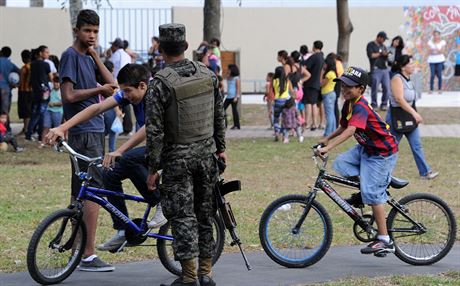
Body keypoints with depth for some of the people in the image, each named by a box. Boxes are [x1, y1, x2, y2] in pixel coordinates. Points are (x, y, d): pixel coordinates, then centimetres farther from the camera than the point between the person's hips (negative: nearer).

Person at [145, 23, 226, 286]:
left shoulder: (161, 83, -15)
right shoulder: (208, 74, 1)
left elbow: (155, 131, -14)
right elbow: (220, 115, 9)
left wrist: (153, 168, -7)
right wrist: (221, 147, 21)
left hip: (178, 158, -5)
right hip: (207, 154, 5)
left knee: (183, 216, 0)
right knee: (205, 215, 13)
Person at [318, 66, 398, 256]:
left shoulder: (360, 107, -26)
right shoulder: (349, 105, 3)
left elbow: (350, 131, -40)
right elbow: (343, 127, 19)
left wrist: (328, 147, -46)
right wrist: (327, 139, 6)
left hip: (382, 152, -9)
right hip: (365, 148, 9)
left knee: (372, 193, -11)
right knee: (340, 163, -9)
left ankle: (385, 241, -4)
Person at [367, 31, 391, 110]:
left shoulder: (383, 46, 21)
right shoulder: (371, 45, 5)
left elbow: (386, 58, 21)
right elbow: (371, 55, -9)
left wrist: (387, 54, -1)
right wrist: (380, 53, -4)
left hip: (384, 69, 5)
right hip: (376, 69, -5)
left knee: (387, 88, -1)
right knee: (375, 88, -7)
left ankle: (384, 104, 8)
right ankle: (374, 105, 1)